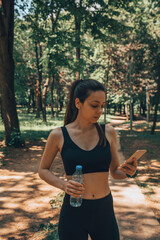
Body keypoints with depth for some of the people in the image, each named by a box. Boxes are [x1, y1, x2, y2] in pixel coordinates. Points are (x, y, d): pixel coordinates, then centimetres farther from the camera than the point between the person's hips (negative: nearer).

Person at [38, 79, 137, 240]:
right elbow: (43, 170, 4)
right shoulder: (58, 135, -7)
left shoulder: (108, 132, -1)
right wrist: (63, 185, -14)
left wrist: (128, 171, -16)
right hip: (73, 213, -2)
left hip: (104, 211, 2)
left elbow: (115, 172, 7)